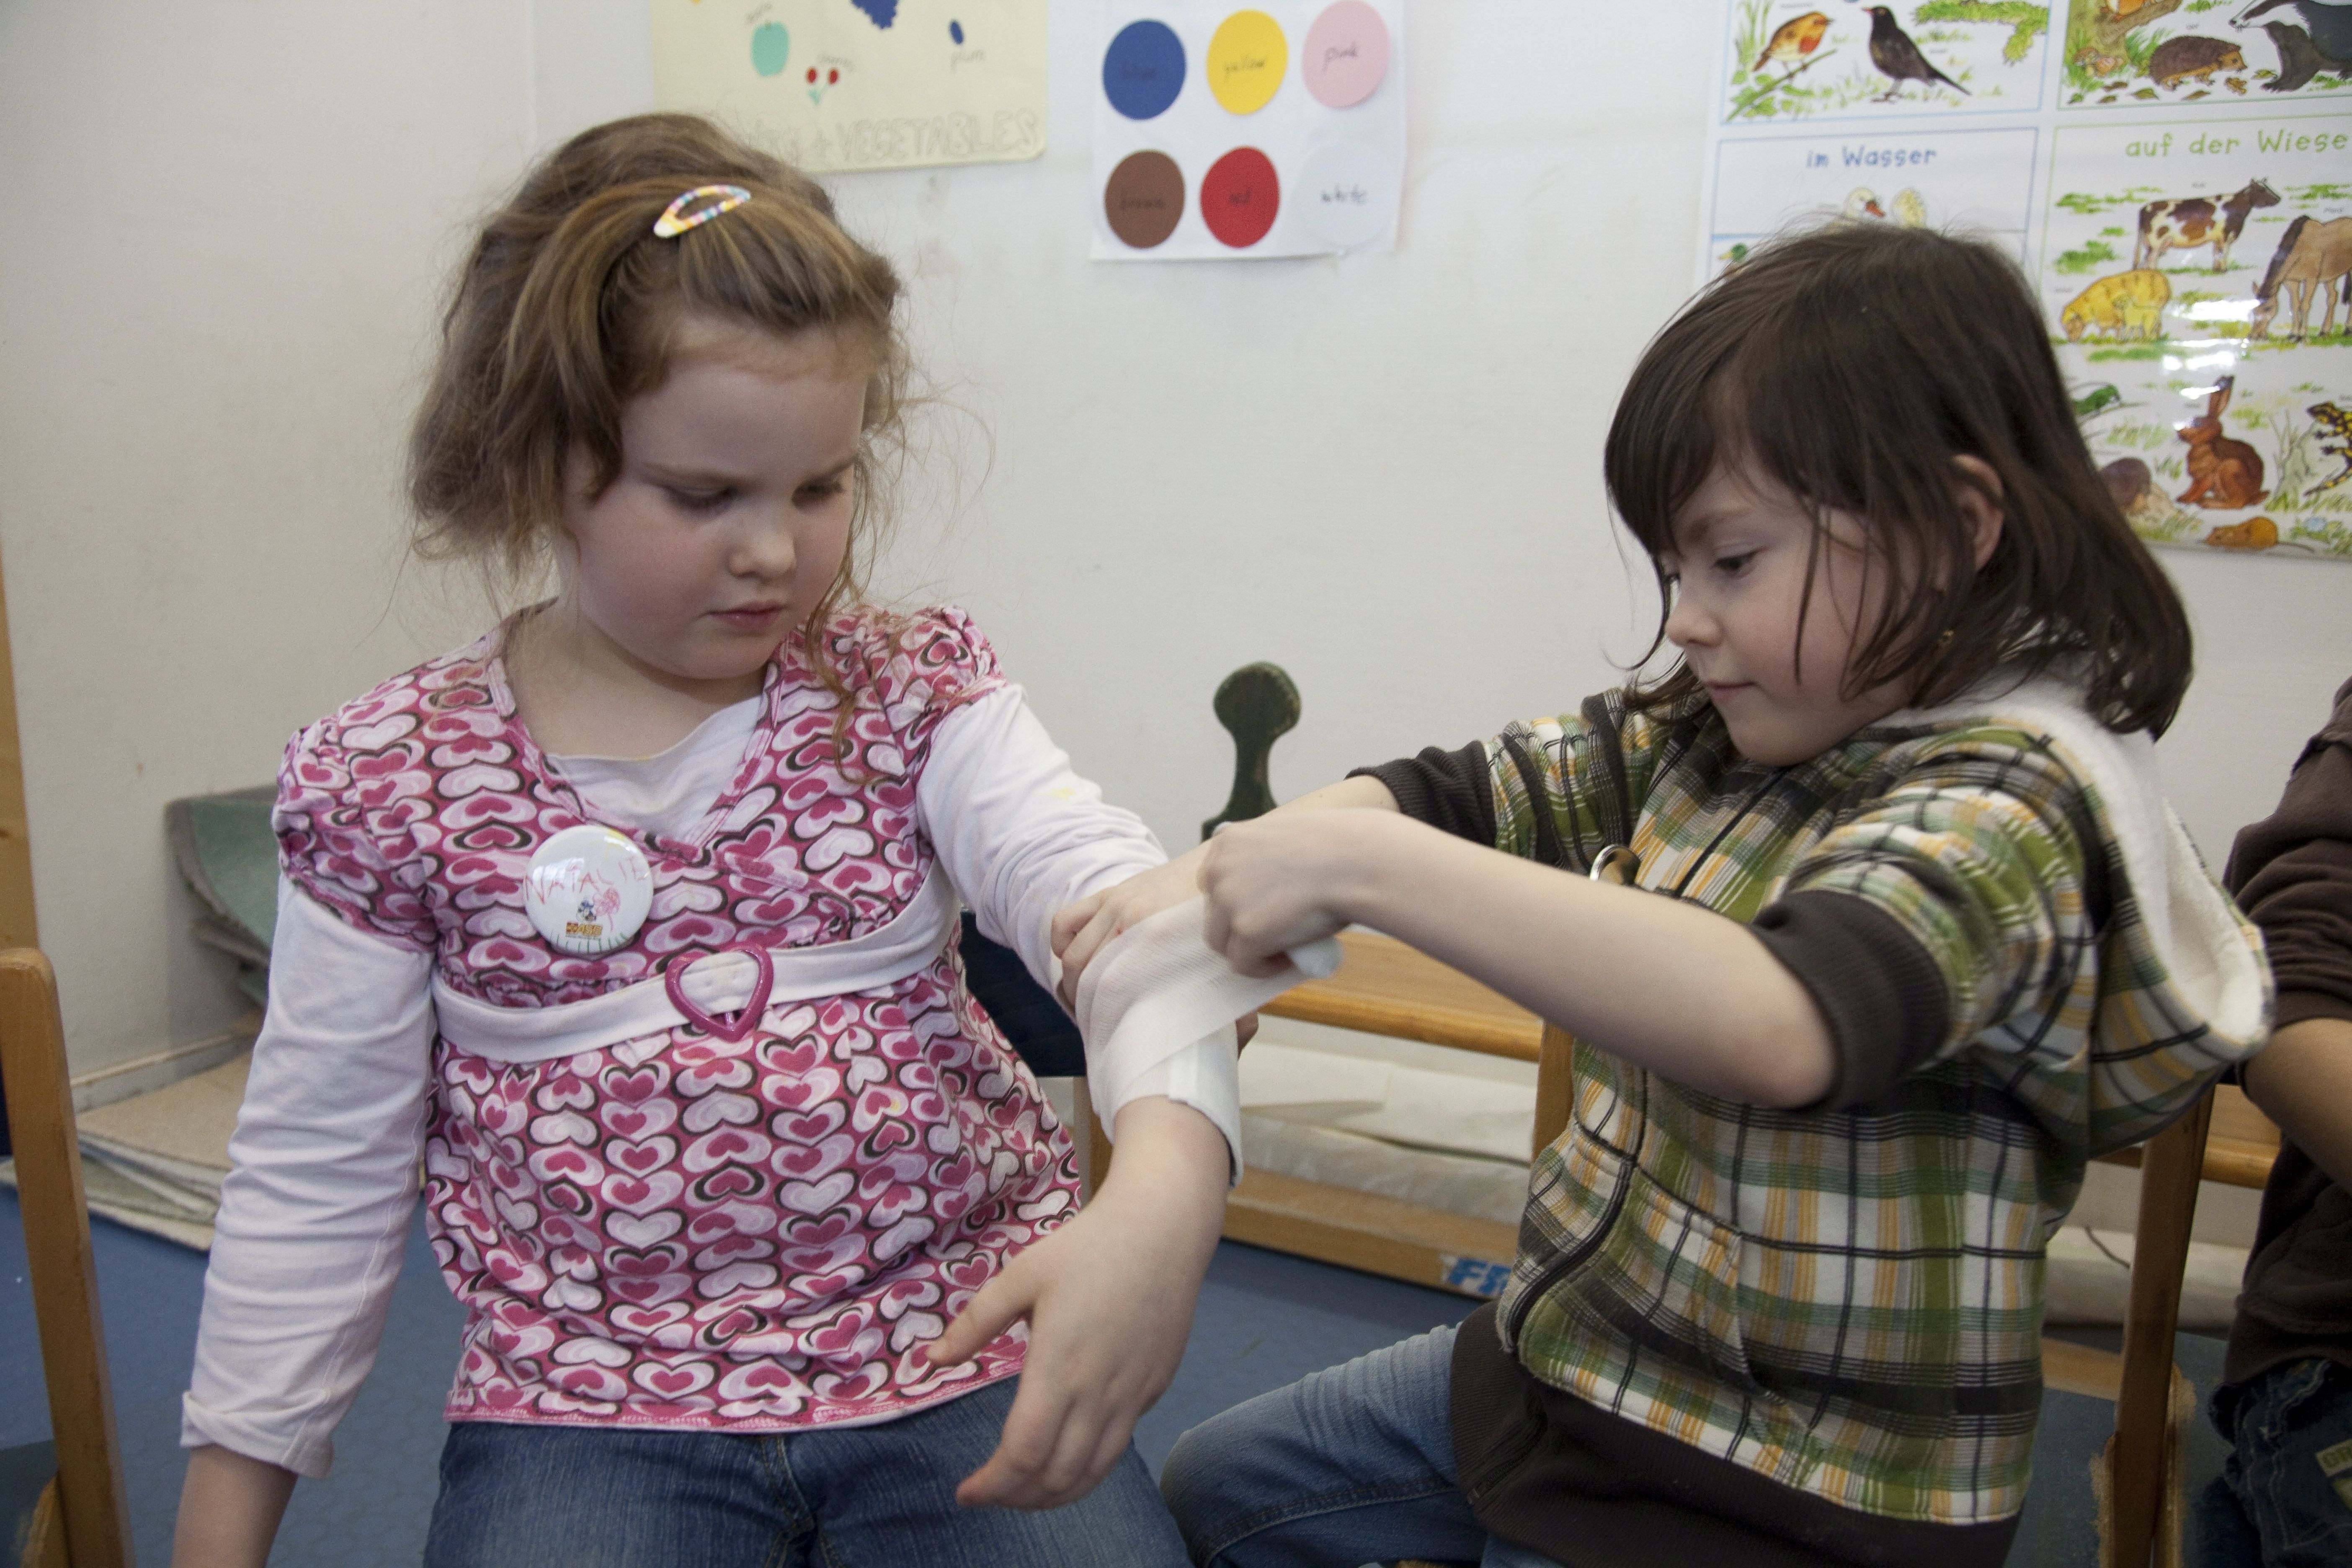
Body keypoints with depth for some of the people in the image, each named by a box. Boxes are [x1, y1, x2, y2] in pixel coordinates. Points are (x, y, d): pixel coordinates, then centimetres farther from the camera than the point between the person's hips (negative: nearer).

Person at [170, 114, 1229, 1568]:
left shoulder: (916, 688, -3)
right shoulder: (389, 783, -2)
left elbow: (1110, 890, -20)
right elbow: (315, 1177, 6)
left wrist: (1166, 1186, -39)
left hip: (968, 1360, 1)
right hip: (590, 1408, 0)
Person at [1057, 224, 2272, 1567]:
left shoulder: (2003, 807, -24)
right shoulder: (1706, 736, -1)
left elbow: (1774, 1028, -42)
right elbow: (1464, 790, 0)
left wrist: (1358, 865, -40)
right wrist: (1215, 879, -16)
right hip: (1564, 1360, 8)